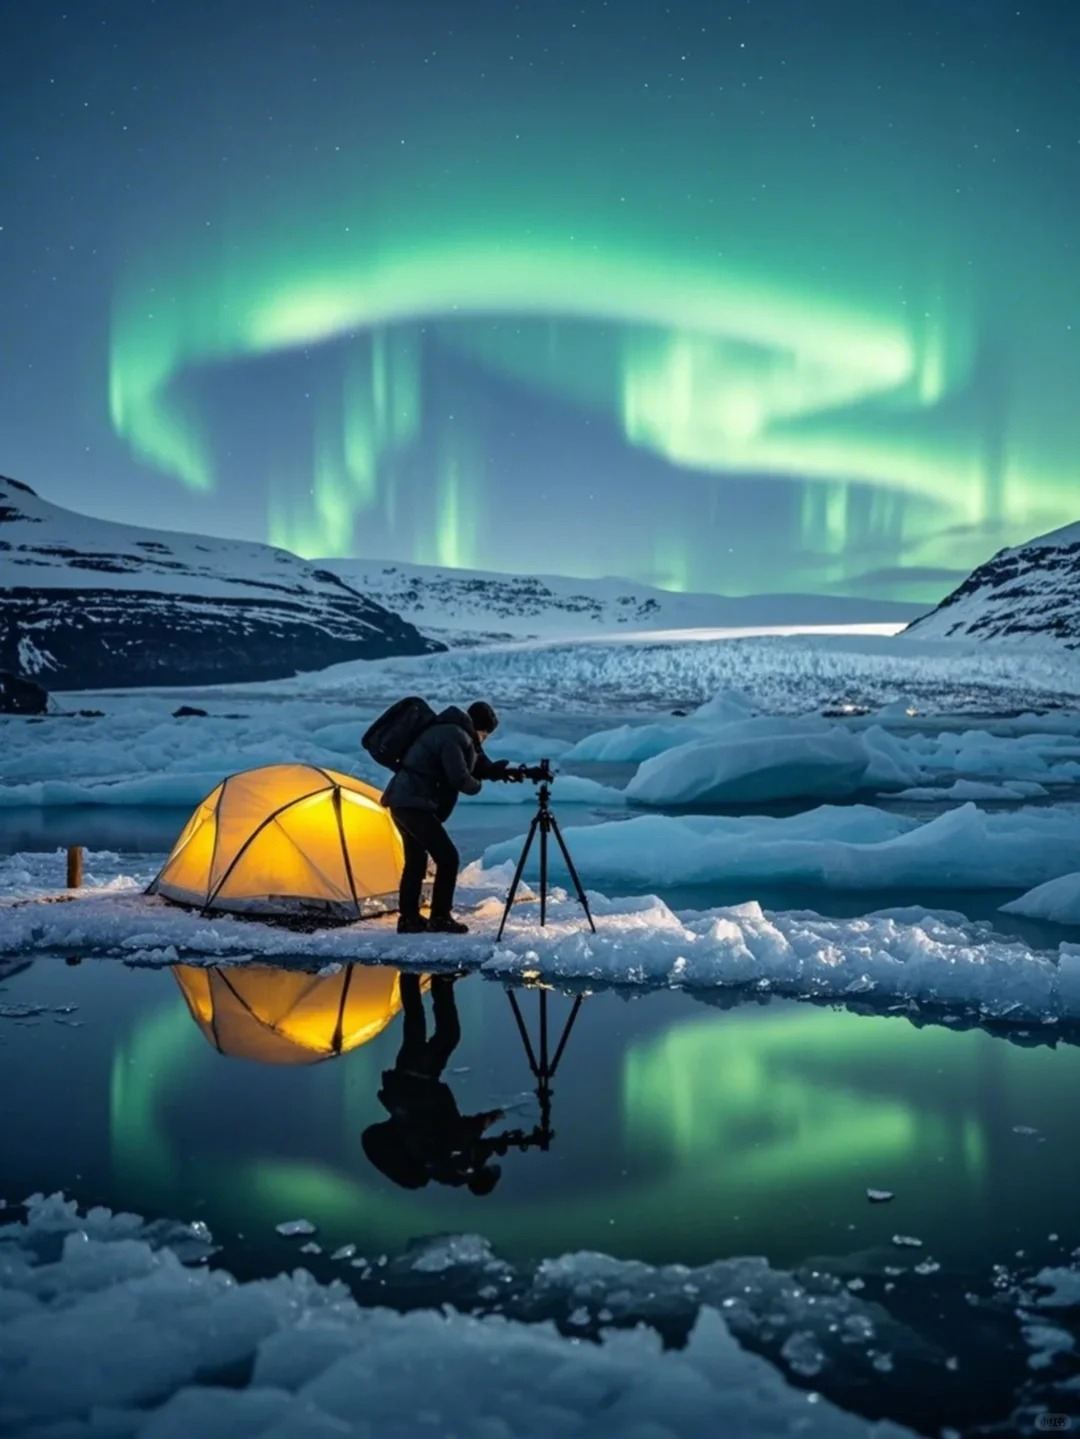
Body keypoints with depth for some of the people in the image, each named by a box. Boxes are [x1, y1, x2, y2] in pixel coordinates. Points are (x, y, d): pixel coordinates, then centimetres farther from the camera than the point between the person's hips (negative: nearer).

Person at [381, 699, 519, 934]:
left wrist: (500, 771, 5)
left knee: (416, 860, 18)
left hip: (402, 801, 10)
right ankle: (440, 918, 0)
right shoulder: (454, 736, -15)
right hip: (415, 804, -10)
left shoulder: (453, 733, 17)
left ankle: (409, 918, 24)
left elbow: (479, 766, 22)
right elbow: (459, 778, -20)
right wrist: (477, 786, 0)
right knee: (447, 857, -6)